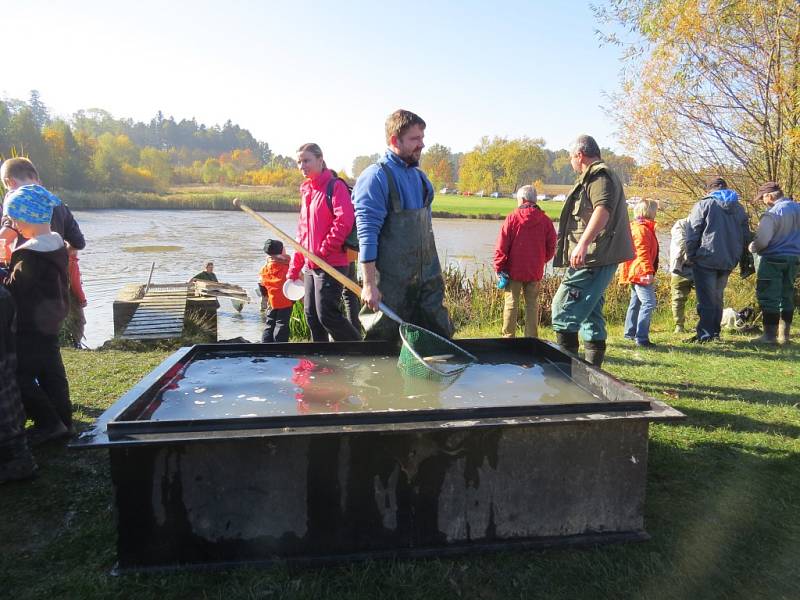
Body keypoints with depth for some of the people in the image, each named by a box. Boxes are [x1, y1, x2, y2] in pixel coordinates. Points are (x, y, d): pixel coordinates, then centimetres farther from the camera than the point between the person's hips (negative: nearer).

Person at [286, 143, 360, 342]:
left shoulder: (335, 186, -7)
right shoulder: (307, 190, 17)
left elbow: (344, 221, -20)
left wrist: (323, 251, -19)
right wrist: (294, 268, 19)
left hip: (331, 264, -8)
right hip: (310, 265, 8)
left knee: (326, 313, -11)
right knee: (311, 314, 11)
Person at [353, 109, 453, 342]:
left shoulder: (419, 176, 13)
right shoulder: (376, 177, -12)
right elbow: (367, 234, -17)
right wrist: (369, 285, -21)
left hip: (427, 279, 8)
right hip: (391, 284, -7)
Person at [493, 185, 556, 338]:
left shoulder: (512, 217, -7)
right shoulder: (545, 220, 2)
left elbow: (501, 246, -9)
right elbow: (551, 246, 6)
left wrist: (499, 267, -2)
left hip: (514, 269, -2)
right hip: (535, 271, 3)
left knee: (511, 304, 4)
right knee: (532, 305, 10)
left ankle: (508, 336, 6)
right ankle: (531, 337, 11)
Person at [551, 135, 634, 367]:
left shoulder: (598, 175, -9)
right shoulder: (602, 175, 25)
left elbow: (603, 209, -27)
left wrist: (583, 243, -38)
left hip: (593, 256, -11)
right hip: (597, 258, 11)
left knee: (564, 308, -12)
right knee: (591, 312, 15)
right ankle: (592, 368, 21)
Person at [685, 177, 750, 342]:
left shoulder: (703, 204, -4)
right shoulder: (738, 208, 14)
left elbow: (693, 234, -10)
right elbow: (746, 237, 17)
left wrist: (690, 256, -3)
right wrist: (743, 262, 22)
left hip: (706, 260, -5)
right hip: (728, 261, 5)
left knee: (706, 298, -2)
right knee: (717, 297, 15)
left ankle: (705, 334, -4)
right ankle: (715, 332, 19)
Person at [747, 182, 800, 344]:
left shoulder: (772, 214, -17)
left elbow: (762, 240, -19)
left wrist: (752, 248, 0)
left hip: (773, 259, -8)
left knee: (768, 297, -2)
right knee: (787, 296, 13)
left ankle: (770, 335, -2)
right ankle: (784, 335, 18)